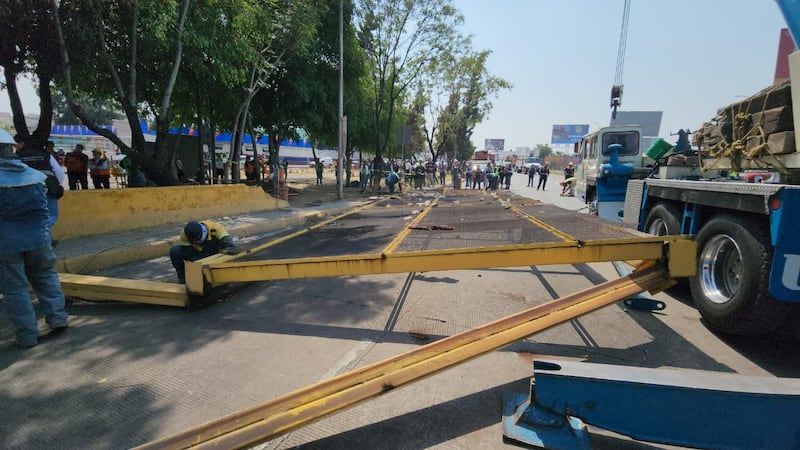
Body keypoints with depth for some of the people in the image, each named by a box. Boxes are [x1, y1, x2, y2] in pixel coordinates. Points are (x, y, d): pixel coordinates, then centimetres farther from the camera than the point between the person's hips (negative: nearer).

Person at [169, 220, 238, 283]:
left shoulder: (215, 228, -28)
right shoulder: (184, 235, -23)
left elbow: (225, 238, -40)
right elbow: (188, 252, -26)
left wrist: (230, 248, -63)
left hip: (213, 254, 0)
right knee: (175, 251, -23)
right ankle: (182, 277, -5)